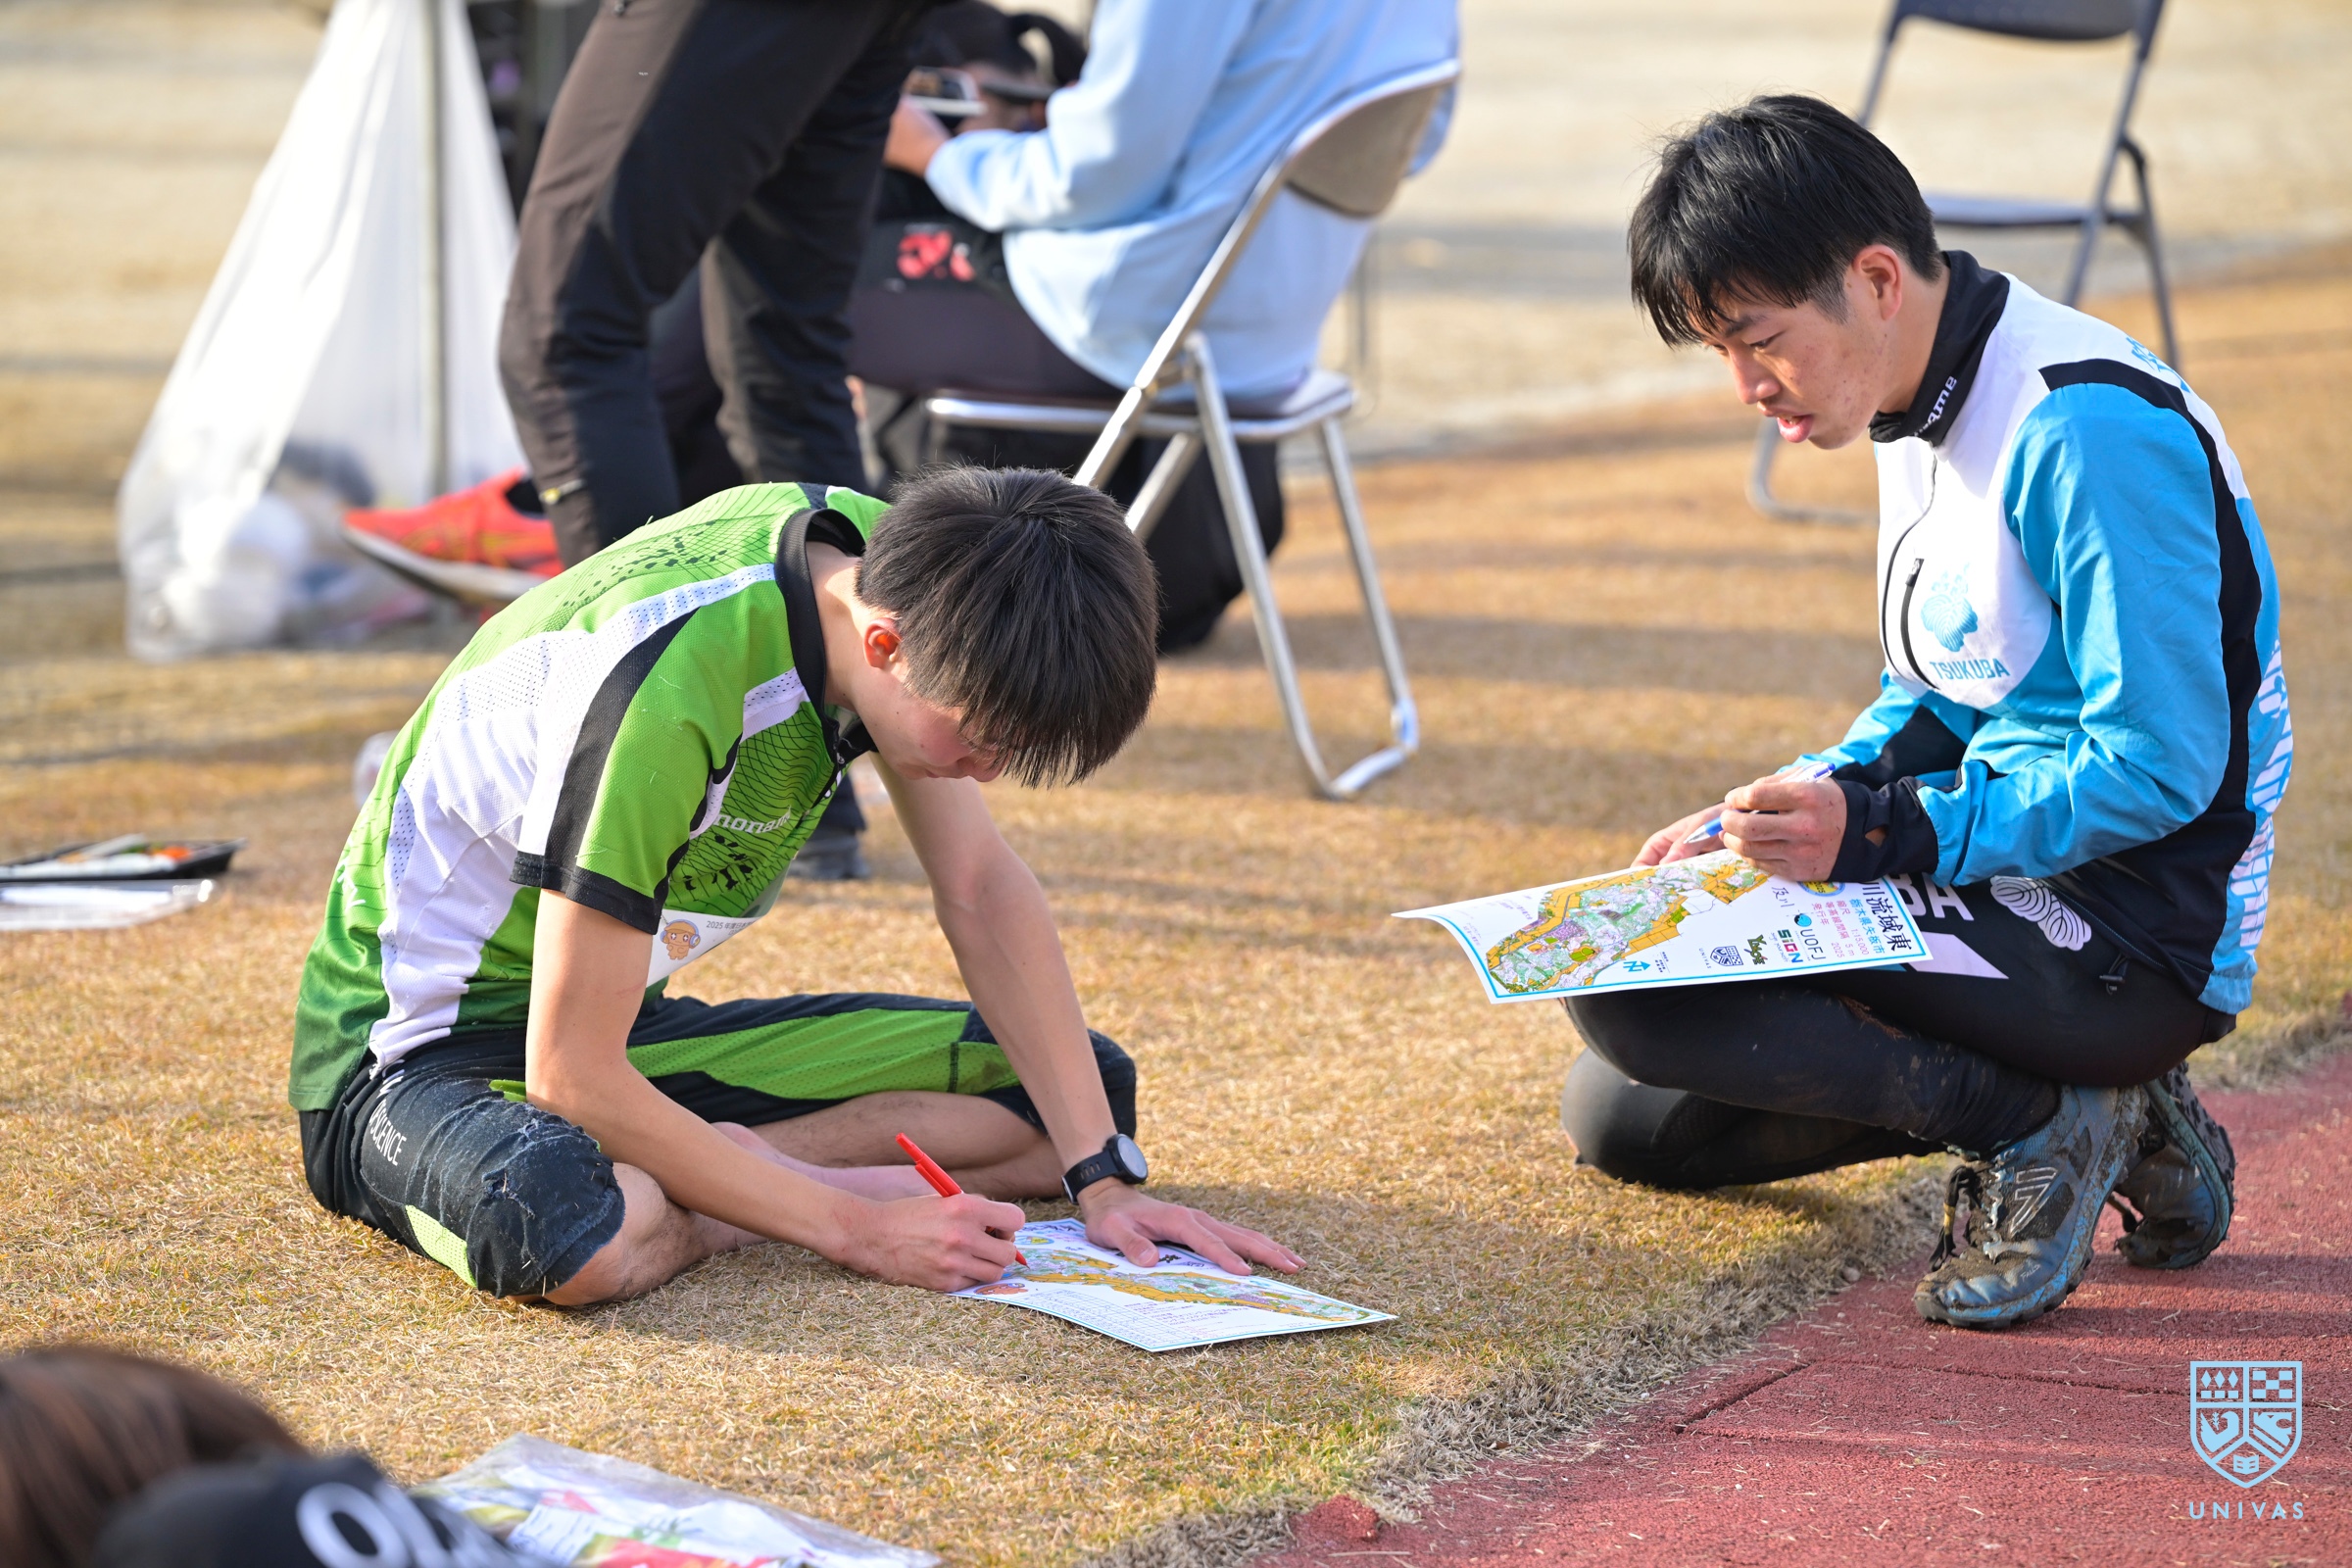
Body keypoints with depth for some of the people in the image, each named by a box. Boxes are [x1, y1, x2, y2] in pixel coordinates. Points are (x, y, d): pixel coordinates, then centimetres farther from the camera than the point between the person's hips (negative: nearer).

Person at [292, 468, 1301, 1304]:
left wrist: (1104, 1180, -6)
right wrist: (854, 1227, -25)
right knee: (577, 1238, -44)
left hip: (640, 1023, 8)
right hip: (422, 1044, -8)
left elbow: (981, 888, 1)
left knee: (1089, 1087, 1)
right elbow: (571, 1076, -29)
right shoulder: (661, 691, -33)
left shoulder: (878, 555, -10)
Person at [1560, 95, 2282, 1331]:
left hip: (2136, 939, -10)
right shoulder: (1920, 408, 9)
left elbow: (2160, 766, -23)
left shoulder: (2085, 430, -21)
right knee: (1617, 1115, 11)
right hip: (2009, 878, 10)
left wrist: (1876, 831, -24)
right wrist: (1767, 827, 1)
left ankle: (2043, 1127, -10)